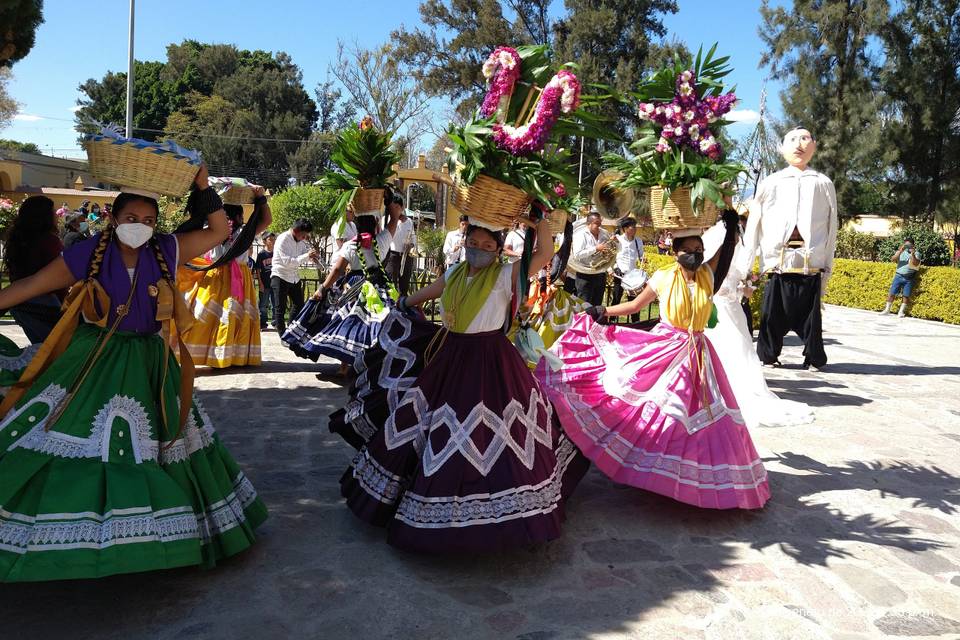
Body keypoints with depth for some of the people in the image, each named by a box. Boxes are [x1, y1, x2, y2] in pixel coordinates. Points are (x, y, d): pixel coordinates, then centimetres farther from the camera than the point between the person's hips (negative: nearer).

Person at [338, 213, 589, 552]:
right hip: (449, 360, 6)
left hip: (490, 366, -6)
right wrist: (403, 305, 44)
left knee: (492, 443, -7)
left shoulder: (506, 275, -8)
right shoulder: (454, 273, 9)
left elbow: (546, 252, -20)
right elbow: (427, 292, 29)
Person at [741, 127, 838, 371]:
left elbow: (831, 230, 8)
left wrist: (827, 269, 5)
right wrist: (744, 269, 2)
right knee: (772, 312, 2)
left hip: (811, 266, 0)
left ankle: (814, 359, 16)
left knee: (810, 314, 3)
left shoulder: (824, 184, 10)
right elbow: (752, 228, 6)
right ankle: (768, 356, 17)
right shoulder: (769, 183, 9)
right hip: (777, 265, 0)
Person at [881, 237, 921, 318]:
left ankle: (901, 312, 10)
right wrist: (900, 251, -23)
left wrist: (912, 254, -28)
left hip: (909, 278, -1)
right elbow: (894, 259, -10)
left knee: (906, 295, -1)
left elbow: (916, 263, -15)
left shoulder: (916, 254, 3)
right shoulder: (900, 252, 7)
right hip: (899, 276, 1)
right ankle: (887, 309, 7)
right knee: (892, 293, -1)